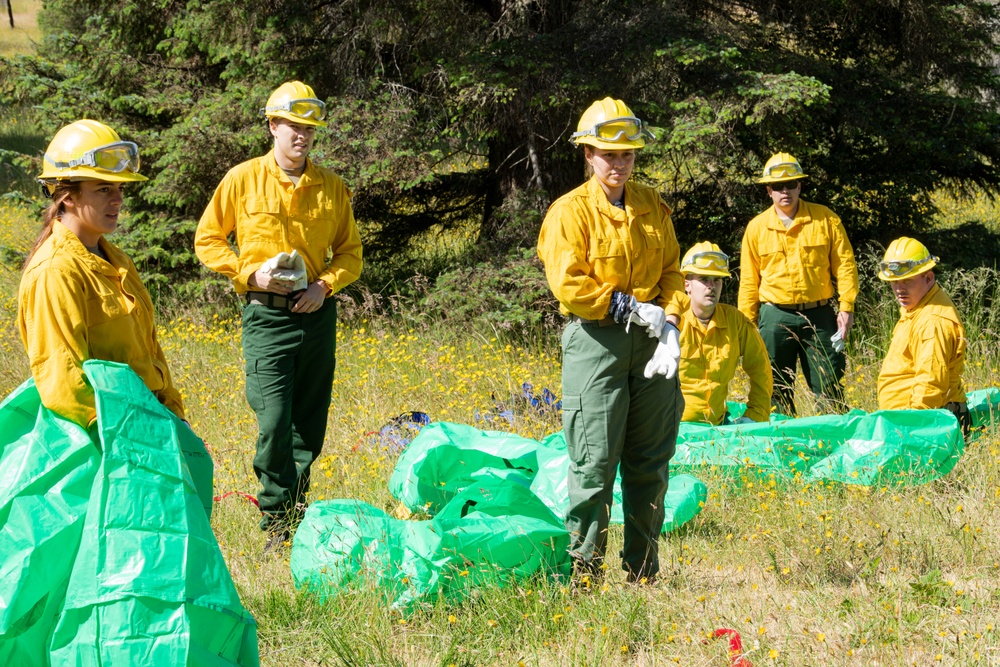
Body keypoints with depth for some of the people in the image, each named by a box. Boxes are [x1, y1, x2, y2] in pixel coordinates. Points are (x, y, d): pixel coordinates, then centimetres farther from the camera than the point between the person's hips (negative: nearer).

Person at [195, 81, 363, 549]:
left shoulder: (332, 188, 8)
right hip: (267, 315, -3)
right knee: (274, 420, -13)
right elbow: (208, 240, 5)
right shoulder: (243, 180, 0)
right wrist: (251, 273, -9)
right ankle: (276, 521, -1)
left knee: (310, 424, 7)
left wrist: (325, 285, -6)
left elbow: (350, 253, 14)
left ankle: (298, 515, 20)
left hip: (317, 313, 3)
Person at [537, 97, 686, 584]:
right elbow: (569, 285, -12)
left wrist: (669, 323, -5)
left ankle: (643, 571, 16)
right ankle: (585, 570, 0)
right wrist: (632, 309, -12)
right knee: (595, 461, -7)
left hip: (650, 342, 5)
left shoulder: (653, 207, 13)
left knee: (650, 461, 8)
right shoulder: (570, 212, -4)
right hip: (595, 342, -5)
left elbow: (672, 271, 13)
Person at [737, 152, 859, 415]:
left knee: (828, 387, 0)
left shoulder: (825, 219, 2)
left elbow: (845, 265, 3)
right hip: (775, 317, 1)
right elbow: (748, 282, 10)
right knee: (776, 389, 4)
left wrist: (847, 307, -6)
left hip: (819, 315, -1)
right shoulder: (757, 228, 5)